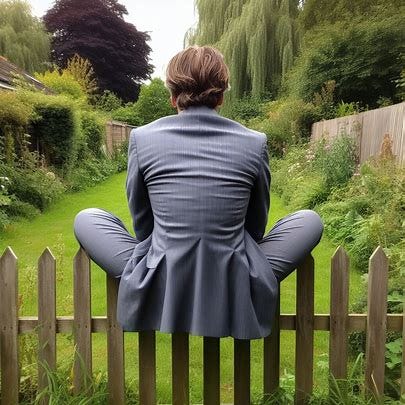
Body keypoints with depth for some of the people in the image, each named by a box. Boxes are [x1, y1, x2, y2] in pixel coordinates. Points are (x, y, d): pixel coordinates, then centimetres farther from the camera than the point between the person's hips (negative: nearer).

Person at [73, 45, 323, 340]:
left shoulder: (142, 138, -2)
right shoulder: (255, 143, -1)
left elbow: (142, 223, 10)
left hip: (158, 297, 0)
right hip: (237, 297, 1)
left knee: (85, 218, 21)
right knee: (311, 219, 21)